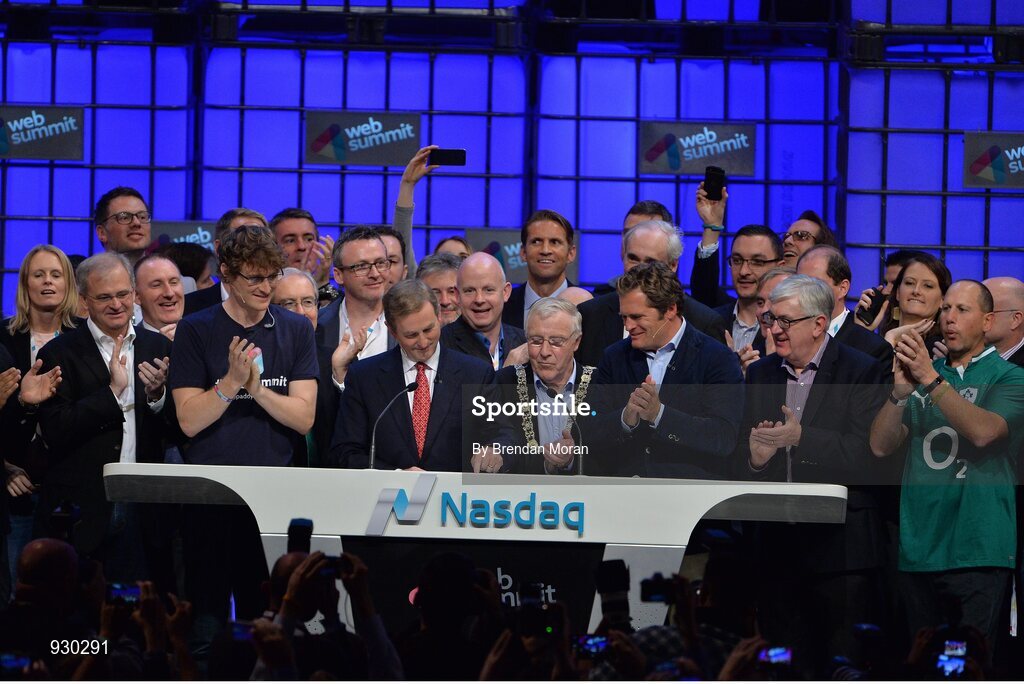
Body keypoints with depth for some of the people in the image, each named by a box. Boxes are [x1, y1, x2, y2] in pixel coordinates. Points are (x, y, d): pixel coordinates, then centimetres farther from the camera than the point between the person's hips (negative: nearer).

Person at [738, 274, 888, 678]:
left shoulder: (860, 372, -3)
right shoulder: (761, 374, 14)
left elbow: (868, 457, -14)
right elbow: (740, 459, 12)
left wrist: (801, 438, -21)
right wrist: (754, 458, -11)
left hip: (840, 548, -5)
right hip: (778, 549, 5)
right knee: (786, 666, 5)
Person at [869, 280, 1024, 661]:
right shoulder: (922, 373, 14)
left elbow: (984, 430, -18)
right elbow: (881, 445, 3)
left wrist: (931, 380, -24)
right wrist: (900, 392, -14)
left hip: (978, 553, -4)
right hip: (919, 549, 5)